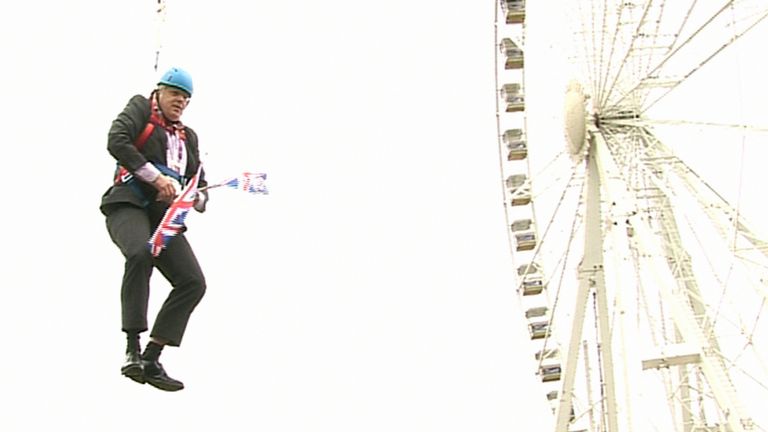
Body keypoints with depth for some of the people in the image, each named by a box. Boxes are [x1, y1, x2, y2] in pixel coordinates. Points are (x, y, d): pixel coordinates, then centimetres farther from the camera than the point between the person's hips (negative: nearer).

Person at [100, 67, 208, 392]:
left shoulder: (188, 137, 25)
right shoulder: (140, 108, 11)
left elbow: (199, 187, 23)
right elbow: (116, 141, -8)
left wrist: (198, 198, -4)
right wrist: (156, 177, -16)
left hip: (163, 215, 6)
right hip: (128, 204, -6)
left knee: (193, 283, -9)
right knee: (141, 253, -37)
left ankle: (151, 359, -5)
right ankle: (132, 348, -36)